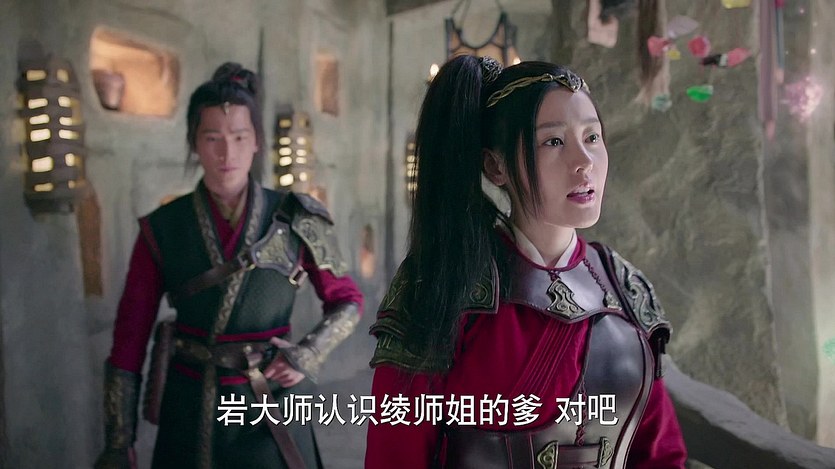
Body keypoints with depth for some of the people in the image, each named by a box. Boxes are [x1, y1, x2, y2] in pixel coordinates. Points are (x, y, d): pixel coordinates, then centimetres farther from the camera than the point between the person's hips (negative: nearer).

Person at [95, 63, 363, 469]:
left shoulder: (296, 219, -5)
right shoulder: (162, 228, -5)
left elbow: (346, 300, 5)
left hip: (273, 405, 0)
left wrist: (310, 353, -13)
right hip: (189, 412, 1)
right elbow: (129, 339, -2)